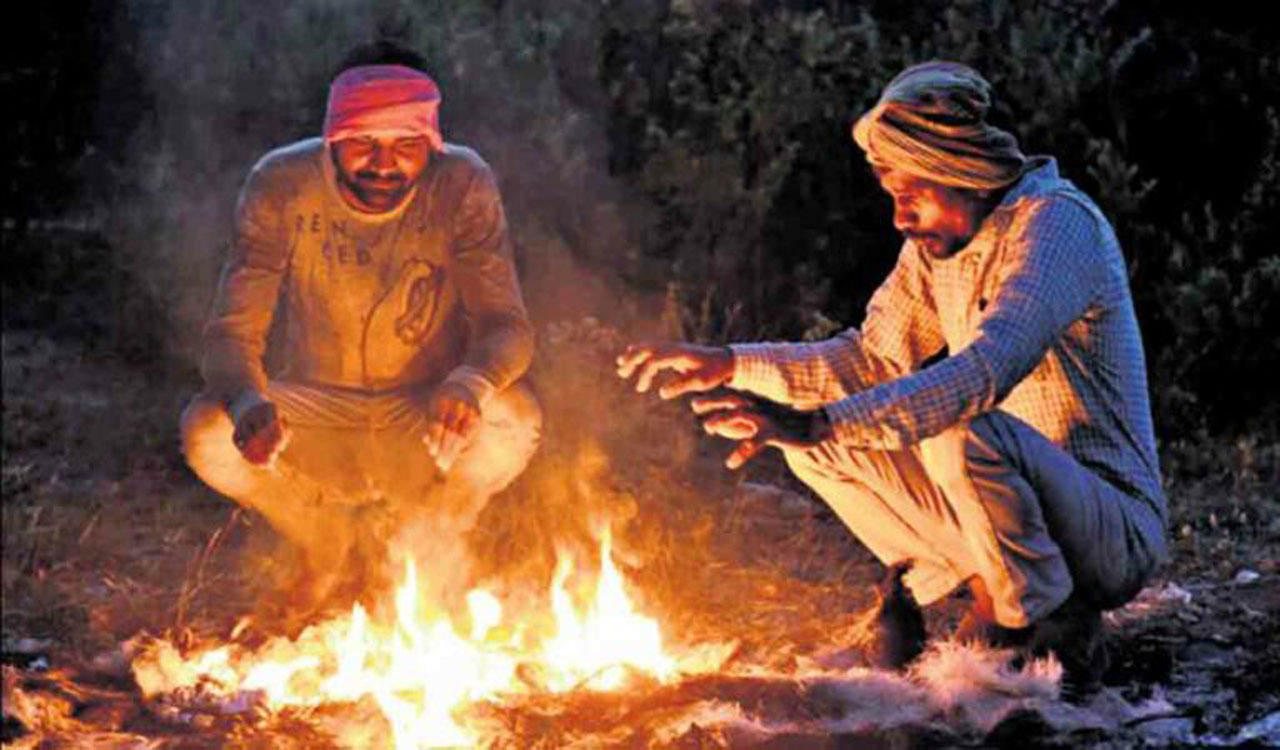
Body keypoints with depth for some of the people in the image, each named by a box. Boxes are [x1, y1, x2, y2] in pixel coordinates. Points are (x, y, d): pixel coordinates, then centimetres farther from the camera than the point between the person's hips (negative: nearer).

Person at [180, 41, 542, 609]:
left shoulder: (461, 185, -16)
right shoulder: (282, 186, -16)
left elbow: (507, 325, -19)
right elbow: (231, 332, -17)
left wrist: (471, 383, -45)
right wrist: (250, 404, -42)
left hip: (425, 421, -1)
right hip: (315, 408, 1)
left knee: (514, 422, -33)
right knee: (206, 435, -29)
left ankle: (424, 553, 1)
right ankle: (326, 545, 5)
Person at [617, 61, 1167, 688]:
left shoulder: (1056, 222, -19)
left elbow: (985, 372, -33)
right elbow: (872, 360, 11)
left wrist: (817, 423, -40)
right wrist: (728, 364, -2)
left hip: (1116, 528, -8)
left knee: (962, 432, -36)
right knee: (816, 442, 0)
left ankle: (1054, 629, -14)